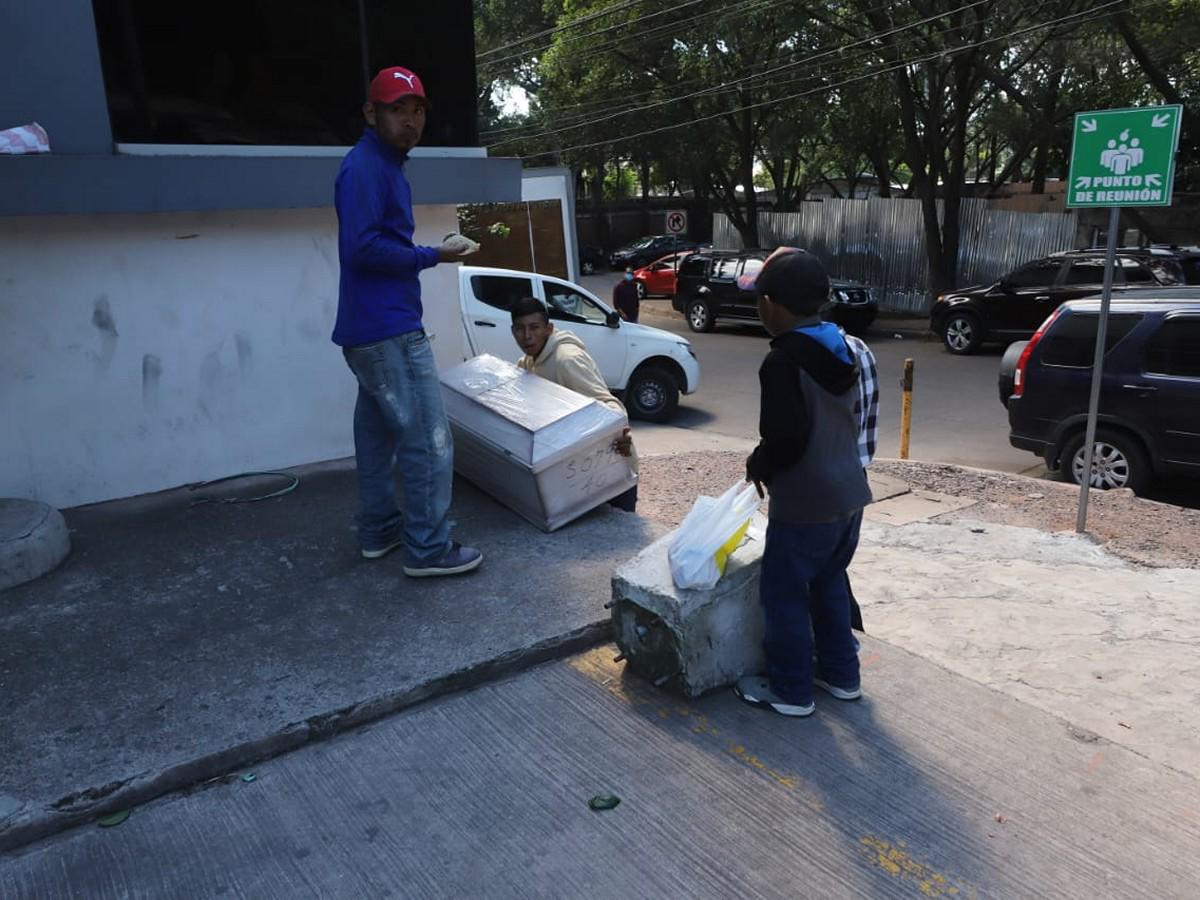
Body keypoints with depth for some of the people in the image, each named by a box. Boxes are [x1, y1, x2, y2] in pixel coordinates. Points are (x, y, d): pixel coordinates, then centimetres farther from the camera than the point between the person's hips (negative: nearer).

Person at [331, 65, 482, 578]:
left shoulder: (385, 165, 18)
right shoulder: (366, 166, -13)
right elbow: (362, 247, -22)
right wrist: (432, 256, -15)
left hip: (372, 329, 11)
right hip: (389, 329, -11)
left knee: (378, 433, 15)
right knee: (428, 440, -7)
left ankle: (380, 531, 26)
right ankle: (428, 549, 0)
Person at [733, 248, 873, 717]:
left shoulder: (783, 361, -22)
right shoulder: (841, 349, 6)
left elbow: (786, 438, -27)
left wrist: (758, 464, -6)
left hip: (806, 504, -9)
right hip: (849, 493, 9)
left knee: (783, 593, 7)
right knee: (828, 584, 22)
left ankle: (790, 690, 20)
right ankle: (841, 675, 35)